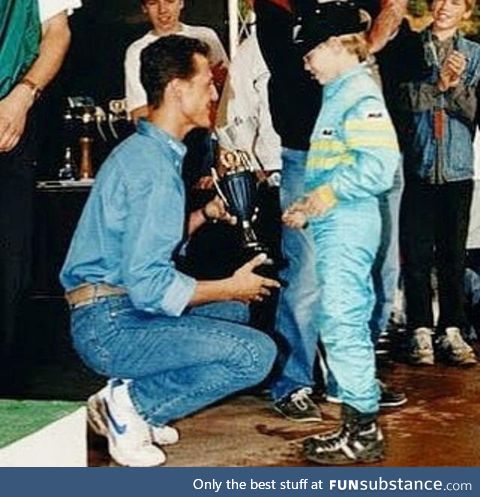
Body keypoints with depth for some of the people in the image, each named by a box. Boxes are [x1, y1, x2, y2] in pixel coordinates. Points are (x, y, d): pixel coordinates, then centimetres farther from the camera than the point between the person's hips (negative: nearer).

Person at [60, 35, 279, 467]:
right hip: (110, 324, -10)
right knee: (256, 353, -18)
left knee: (233, 312, 28)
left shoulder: (148, 149, 15)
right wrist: (232, 286, -12)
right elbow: (148, 285, -24)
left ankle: (130, 402, 12)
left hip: (122, 308, 10)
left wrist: (205, 214, 12)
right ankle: (133, 403, -5)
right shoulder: (153, 166, -18)